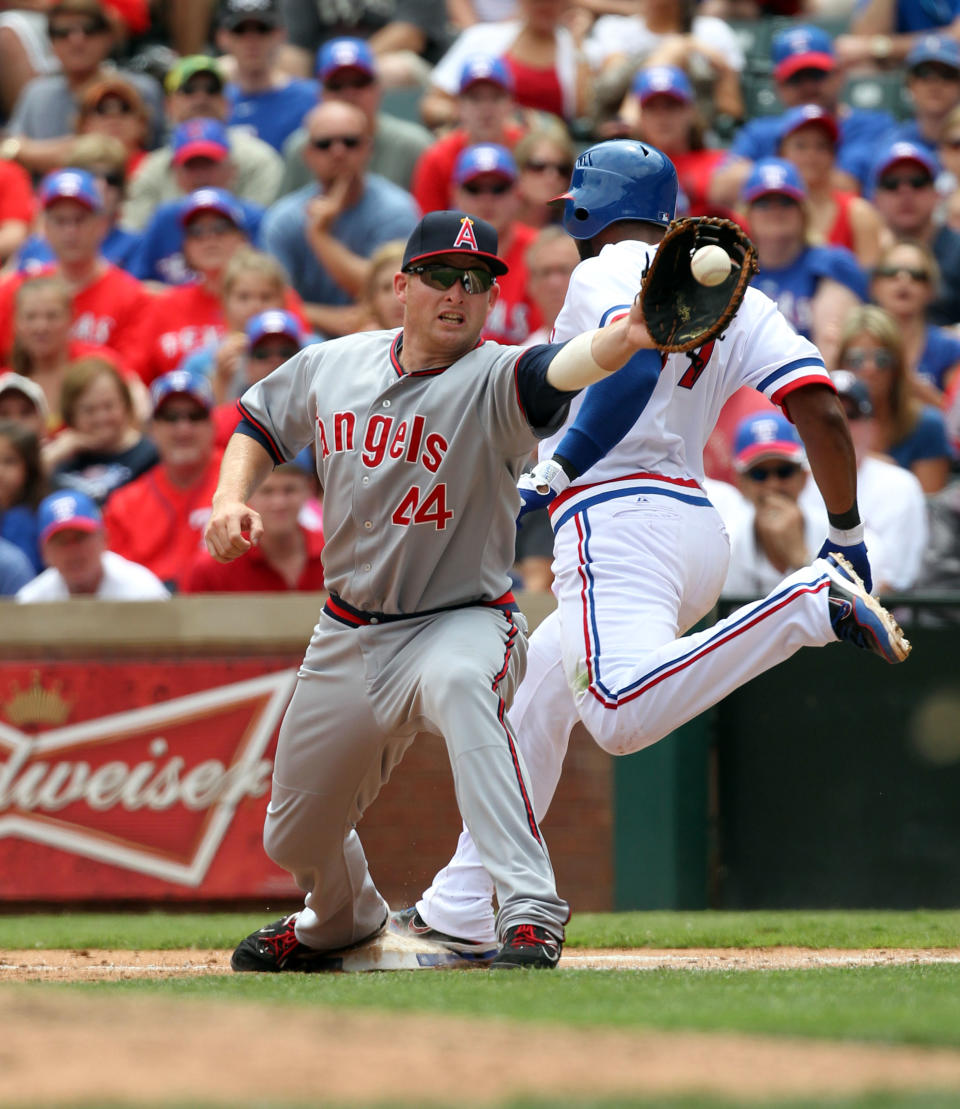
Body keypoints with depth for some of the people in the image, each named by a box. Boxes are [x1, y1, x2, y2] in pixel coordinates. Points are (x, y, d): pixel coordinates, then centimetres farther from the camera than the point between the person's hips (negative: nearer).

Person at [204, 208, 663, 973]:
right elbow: (260, 422, 18)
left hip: (461, 620, -6)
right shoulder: (330, 367, 0)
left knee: (461, 683, -43)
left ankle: (531, 914, -47)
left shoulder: (494, 381, -17)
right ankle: (342, 918, 55)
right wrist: (231, 497, -2)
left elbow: (560, 371, -39)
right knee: (295, 838, 17)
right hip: (349, 636, 6)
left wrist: (622, 339, -61)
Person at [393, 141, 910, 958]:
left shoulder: (611, 271, 2)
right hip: (700, 523, 9)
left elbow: (638, 357, -19)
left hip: (618, 516, -9)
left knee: (624, 715, -30)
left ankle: (808, 606, -34)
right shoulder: (736, 297, 21)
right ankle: (459, 912, 20)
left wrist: (555, 470, -17)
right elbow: (822, 411, 10)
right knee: (532, 699, 20)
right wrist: (848, 537, 14)